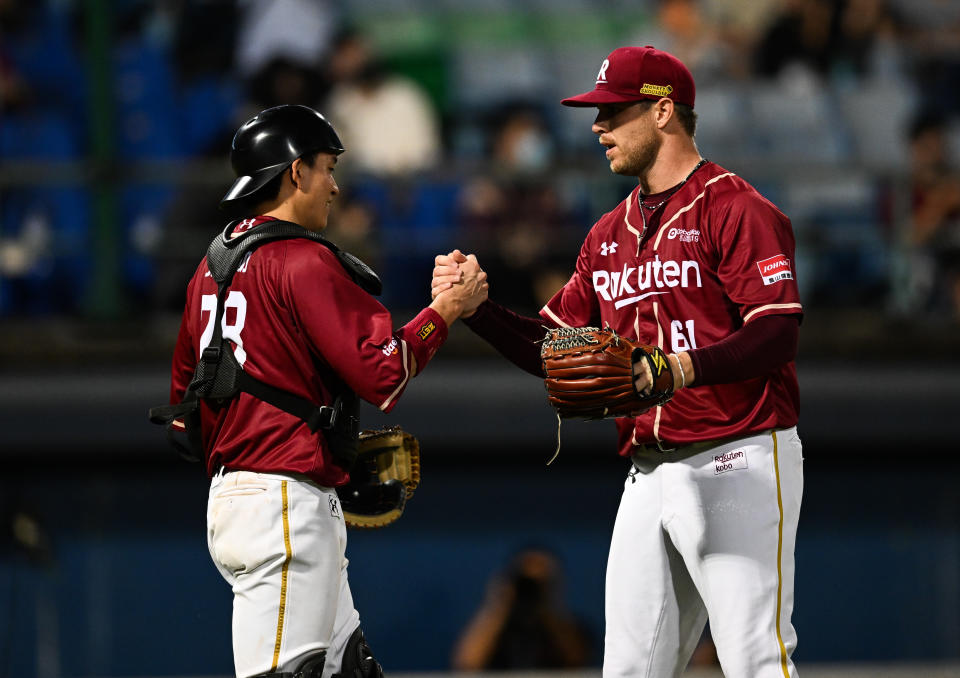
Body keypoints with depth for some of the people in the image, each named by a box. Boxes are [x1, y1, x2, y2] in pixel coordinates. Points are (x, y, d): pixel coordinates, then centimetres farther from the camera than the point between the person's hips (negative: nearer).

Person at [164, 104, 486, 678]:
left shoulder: (212, 266, 15)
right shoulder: (304, 261, -12)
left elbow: (184, 395, 22)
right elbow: (381, 374, -17)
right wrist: (447, 307, -5)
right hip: (288, 503, -10)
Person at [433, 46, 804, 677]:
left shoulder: (736, 209, -7)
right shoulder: (610, 234, 19)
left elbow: (777, 335, -18)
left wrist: (688, 369, -33)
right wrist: (476, 307, 4)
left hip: (739, 462, -8)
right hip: (649, 475, 8)